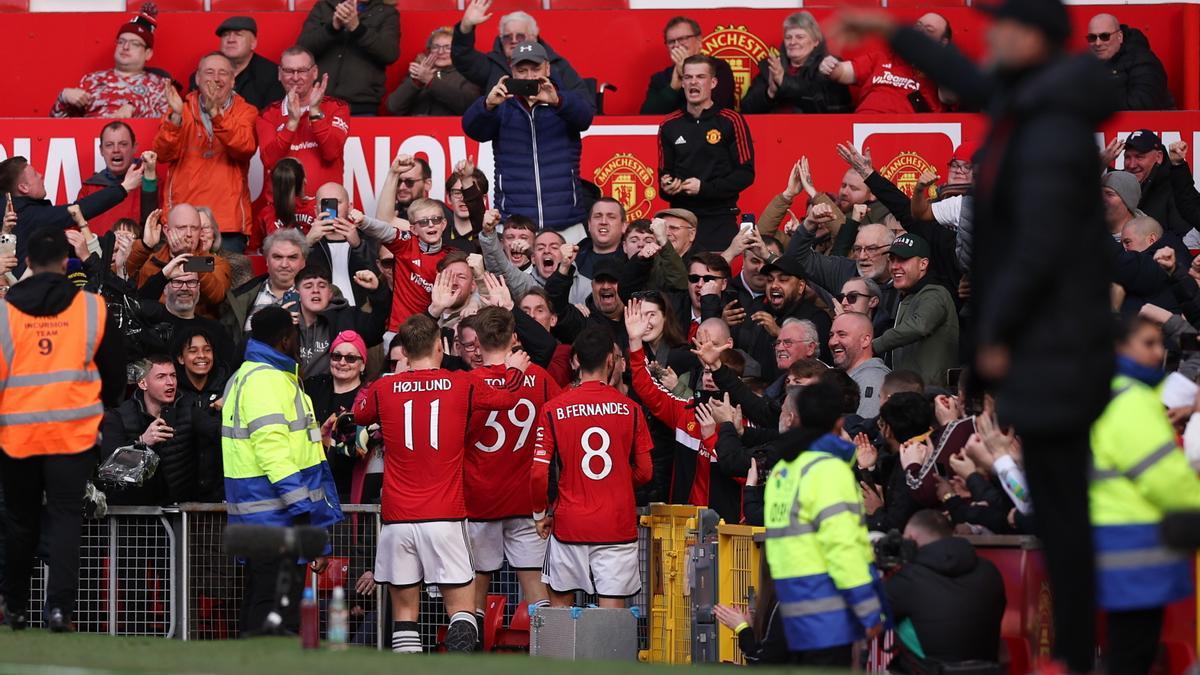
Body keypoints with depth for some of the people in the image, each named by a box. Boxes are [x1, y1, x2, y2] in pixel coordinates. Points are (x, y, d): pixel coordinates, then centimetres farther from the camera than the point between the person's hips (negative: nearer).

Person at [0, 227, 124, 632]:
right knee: (66, 517, 2)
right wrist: (104, 407, 28)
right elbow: (114, 372, 9)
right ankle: (59, 606, -12)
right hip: (74, 432, -1)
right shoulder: (92, 309, -1)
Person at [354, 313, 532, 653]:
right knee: (461, 607, 2)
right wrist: (515, 369, 39)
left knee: (404, 610, 7)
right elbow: (508, 397, 19)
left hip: (397, 519, 1)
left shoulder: (384, 389, 2)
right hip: (445, 516, -1)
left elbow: (358, 414, 25)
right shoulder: (462, 385, 0)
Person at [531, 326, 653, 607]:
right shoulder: (630, 409, -2)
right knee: (612, 608, 0)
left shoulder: (553, 410, -4)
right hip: (617, 525, 0)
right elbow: (644, 472, 4)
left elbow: (538, 473, -7)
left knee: (560, 603, 15)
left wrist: (540, 513, 9)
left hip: (569, 523, 0)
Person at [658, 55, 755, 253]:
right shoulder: (670, 126, 11)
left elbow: (746, 174, -2)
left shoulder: (731, 121, 0)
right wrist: (667, 187, -5)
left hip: (720, 220, -3)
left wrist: (704, 188, -12)